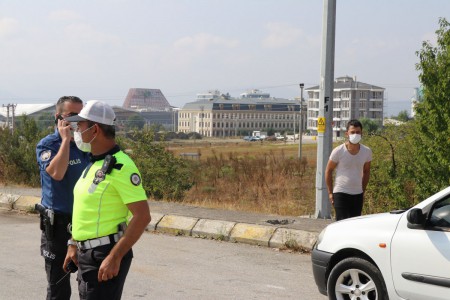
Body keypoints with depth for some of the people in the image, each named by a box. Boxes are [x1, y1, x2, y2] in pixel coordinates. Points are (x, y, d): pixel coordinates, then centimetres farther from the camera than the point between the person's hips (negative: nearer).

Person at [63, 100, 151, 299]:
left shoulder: (121, 166, -18)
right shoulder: (94, 164, 11)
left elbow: (142, 216, -22)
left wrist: (114, 257, -24)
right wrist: (74, 244, 19)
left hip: (106, 256, -9)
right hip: (86, 253, 9)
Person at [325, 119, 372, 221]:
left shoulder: (367, 152, -1)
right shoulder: (338, 151, -11)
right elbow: (328, 171, -1)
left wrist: (363, 191, 13)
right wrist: (330, 192, -1)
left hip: (358, 194, 4)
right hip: (341, 194, -4)